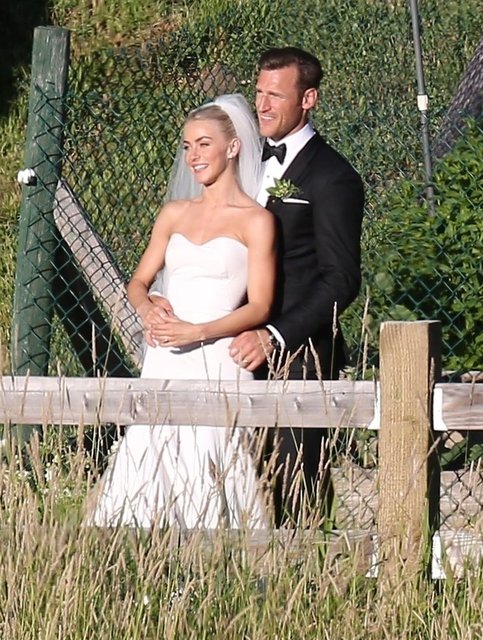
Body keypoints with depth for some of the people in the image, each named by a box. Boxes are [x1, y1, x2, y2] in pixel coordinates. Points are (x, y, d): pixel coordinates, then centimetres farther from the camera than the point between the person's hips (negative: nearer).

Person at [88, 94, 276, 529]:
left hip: (216, 362, -5)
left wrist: (196, 332, -16)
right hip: (164, 363, 5)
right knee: (148, 472, -5)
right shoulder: (174, 214, 17)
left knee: (204, 481, -12)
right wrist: (147, 308, -4)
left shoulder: (256, 221, 1)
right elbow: (139, 282, 19)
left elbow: (258, 308, -5)